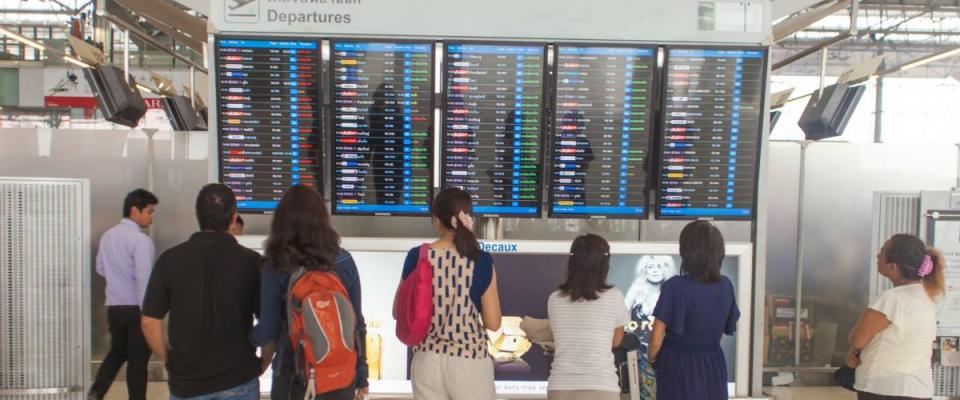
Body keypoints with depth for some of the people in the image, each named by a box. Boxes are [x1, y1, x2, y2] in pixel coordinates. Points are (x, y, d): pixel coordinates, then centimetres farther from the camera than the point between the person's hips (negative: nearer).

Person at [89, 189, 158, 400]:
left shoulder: (107, 236, 5)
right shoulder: (141, 240, -19)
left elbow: (101, 268, 18)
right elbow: (144, 281, -23)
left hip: (114, 306, 7)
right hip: (136, 308, -7)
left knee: (117, 351, 23)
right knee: (138, 360, 5)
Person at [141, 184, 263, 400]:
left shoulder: (171, 259, -6)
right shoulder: (250, 261, -10)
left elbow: (150, 321, -4)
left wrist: (168, 358, 11)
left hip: (186, 383, 2)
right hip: (239, 382, -1)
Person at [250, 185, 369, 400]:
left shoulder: (275, 267, -12)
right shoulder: (343, 261, -5)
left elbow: (268, 331, -8)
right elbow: (357, 323, -1)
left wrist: (246, 338, 15)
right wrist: (360, 375, 10)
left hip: (294, 376, -2)